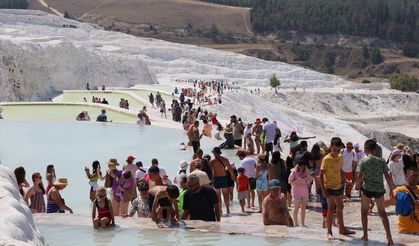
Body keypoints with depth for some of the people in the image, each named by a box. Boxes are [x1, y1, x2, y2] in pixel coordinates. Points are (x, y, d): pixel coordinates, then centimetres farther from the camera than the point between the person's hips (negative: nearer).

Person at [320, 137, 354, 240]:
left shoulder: (340, 158, 4)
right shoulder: (326, 159, -16)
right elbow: (321, 175, -16)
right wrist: (323, 190, -20)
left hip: (339, 186, 7)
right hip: (330, 187, -7)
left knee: (340, 207, 17)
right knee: (331, 208, -8)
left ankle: (342, 228, 30)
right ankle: (329, 232, -3)